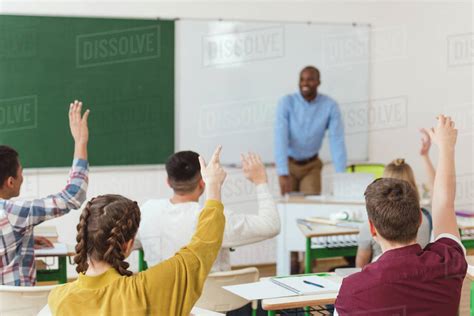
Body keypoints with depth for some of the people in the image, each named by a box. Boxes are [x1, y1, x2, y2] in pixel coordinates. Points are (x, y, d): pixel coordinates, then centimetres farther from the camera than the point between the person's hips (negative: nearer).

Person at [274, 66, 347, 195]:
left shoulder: (330, 106, -13)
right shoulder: (286, 102, -17)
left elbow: (337, 141, -17)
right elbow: (280, 139, -25)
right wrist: (283, 174, -36)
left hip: (311, 165, 1)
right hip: (289, 164, -1)